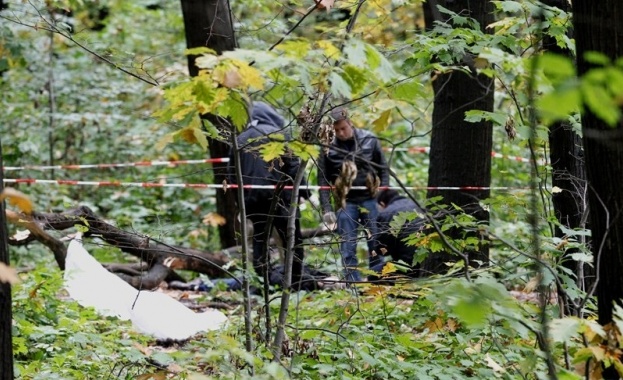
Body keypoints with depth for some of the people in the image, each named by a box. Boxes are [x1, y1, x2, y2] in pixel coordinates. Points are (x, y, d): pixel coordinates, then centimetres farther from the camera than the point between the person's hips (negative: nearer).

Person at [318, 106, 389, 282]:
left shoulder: (369, 140, 0)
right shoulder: (328, 147, -1)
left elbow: (383, 169, 7)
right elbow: (323, 180, 3)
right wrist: (326, 209, -4)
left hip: (370, 199, 0)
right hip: (346, 202, 0)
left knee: (376, 244, 3)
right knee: (348, 248, -2)